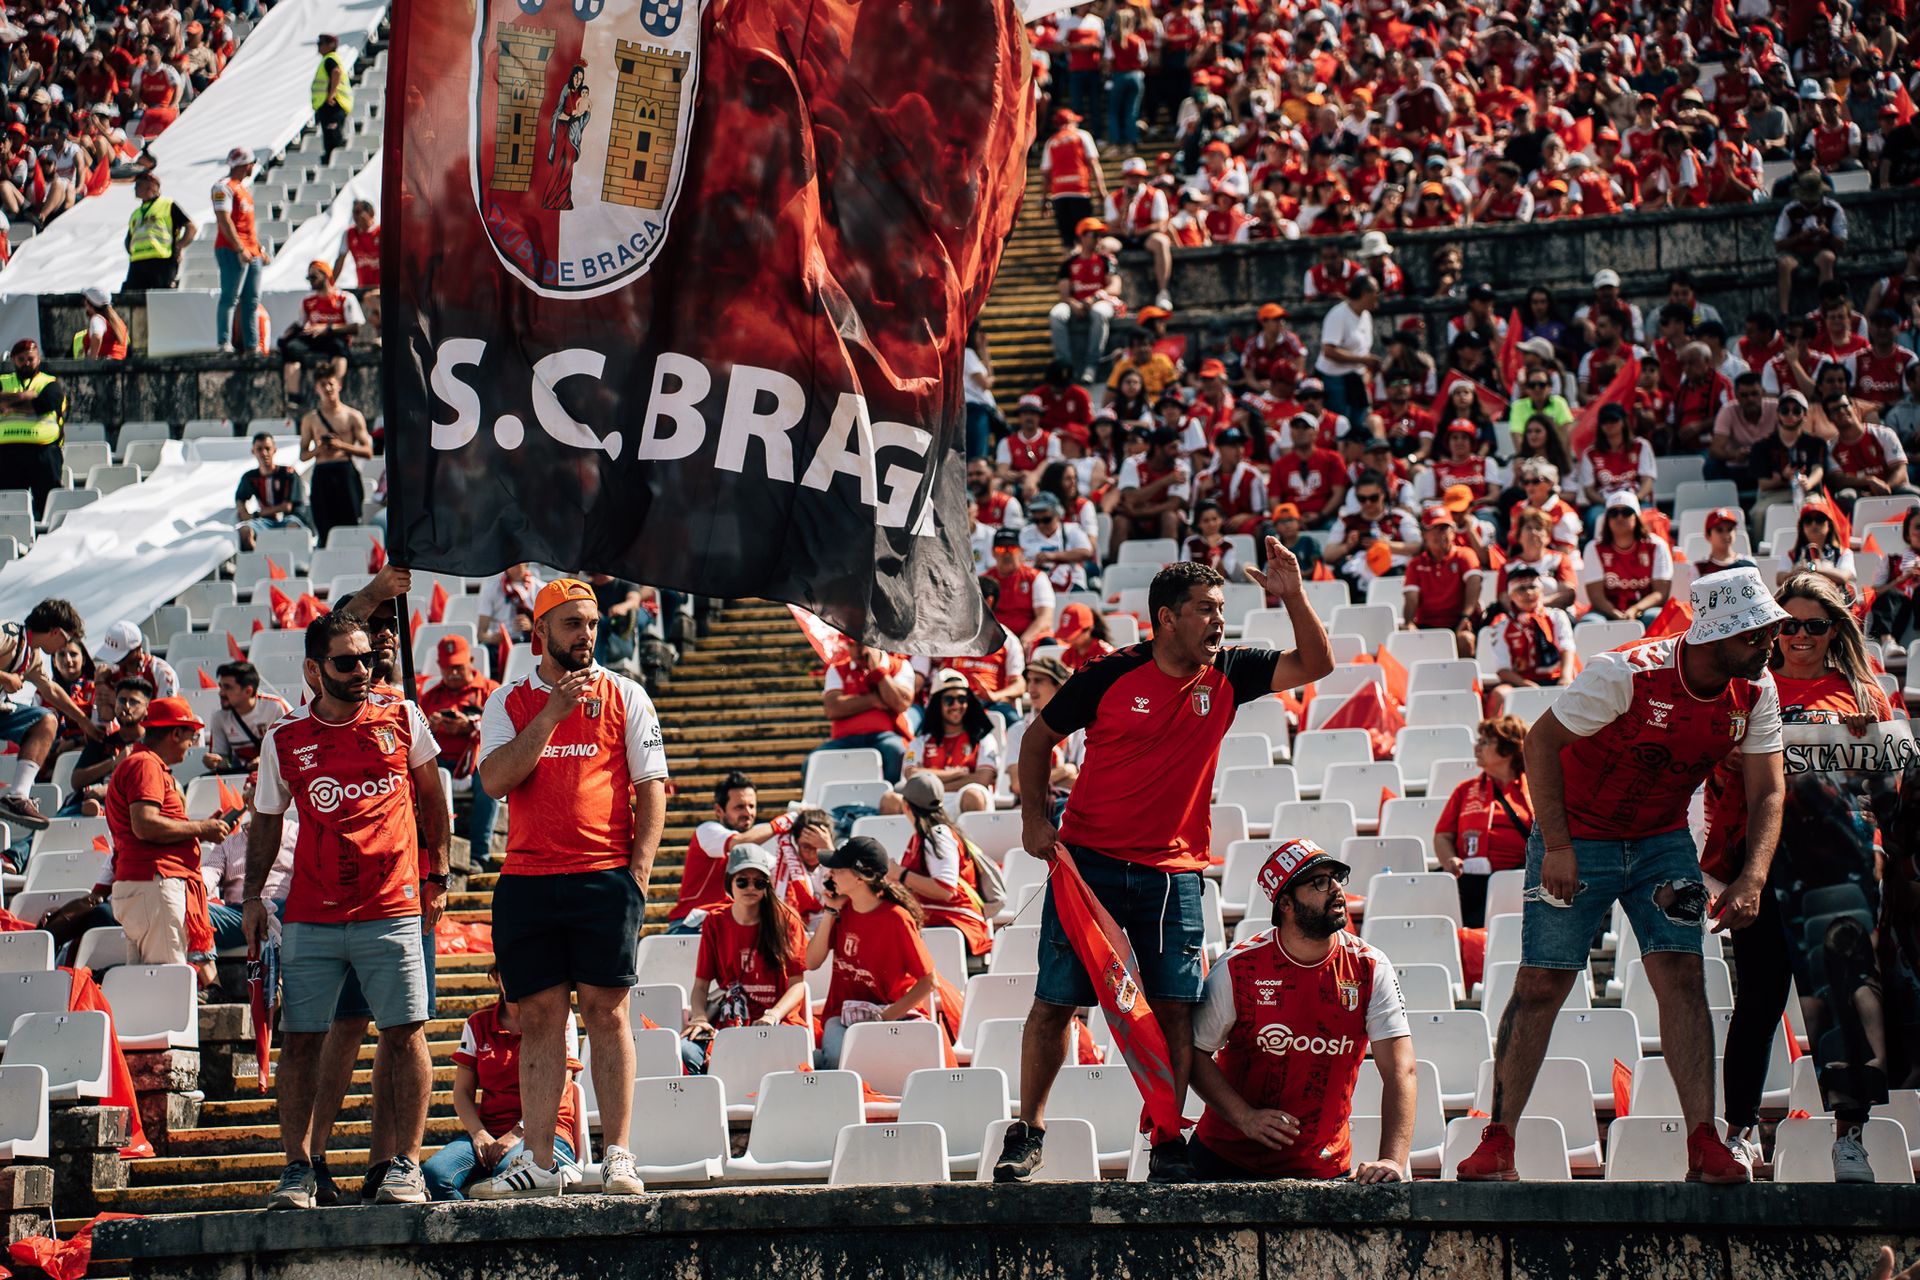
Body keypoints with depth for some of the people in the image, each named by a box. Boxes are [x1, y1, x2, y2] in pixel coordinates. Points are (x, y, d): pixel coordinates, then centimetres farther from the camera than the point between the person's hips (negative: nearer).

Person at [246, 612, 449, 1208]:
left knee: (405, 1034, -5)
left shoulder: (401, 718, 4)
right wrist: (254, 895, 6)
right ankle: (298, 1167, 7)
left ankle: (405, 1164, 1)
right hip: (310, 914, 1)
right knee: (299, 1041, 0)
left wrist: (436, 875, 13)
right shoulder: (284, 739, 6)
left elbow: (430, 796, 16)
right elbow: (265, 820, 15)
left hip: (390, 908, -1)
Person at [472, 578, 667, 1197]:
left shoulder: (624, 696, 7)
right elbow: (495, 780, -4)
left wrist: (638, 869, -6)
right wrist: (554, 713, -12)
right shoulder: (509, 701, 10)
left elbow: (651, 786, 5)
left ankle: (618, 1157, -4)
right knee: (539, 1018, 2)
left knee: (607, 1012, -5)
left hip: (605, 877, -2)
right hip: (527, 881, 2)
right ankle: (539, 1162, 3)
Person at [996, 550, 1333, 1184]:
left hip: (1173, 872, 2)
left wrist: (1293, 597, -15)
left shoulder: (1227, 676, 2)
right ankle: (1027, 1132, 14)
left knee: (1174, 1008, -5)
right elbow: (1038, 738, 6)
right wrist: (1035, 821, -2)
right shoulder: (1113, 676, -6)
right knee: (1055, 1002, 1)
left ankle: (1168, 1144, 3)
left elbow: (1315, 663, 0)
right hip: (1089, 861, -2)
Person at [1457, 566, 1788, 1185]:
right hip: (1578, 838, -4)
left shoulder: (1756, 691, -10)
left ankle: (1704, 1146, -11)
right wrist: (1556, 846, -21)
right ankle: (1497, 1144, 4)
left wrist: (1751, 880, -21)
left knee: (1681, 976, -10)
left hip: (1662, 842, 4)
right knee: (1542, 984, -4)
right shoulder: (1627, 673, -27)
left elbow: (1767, 791, -6)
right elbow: (1542, 740, -18)